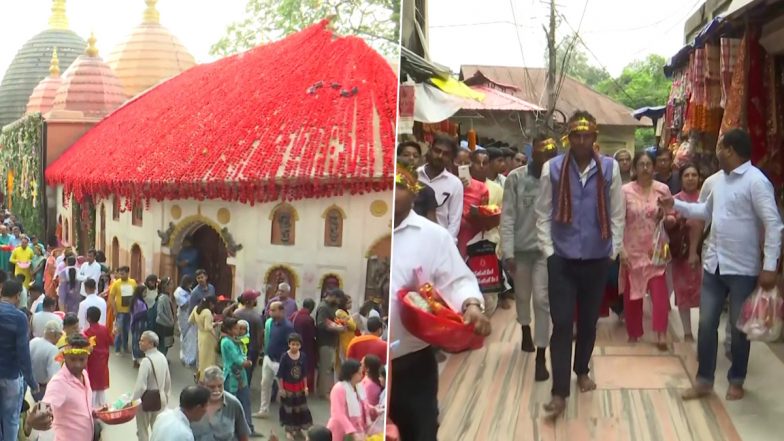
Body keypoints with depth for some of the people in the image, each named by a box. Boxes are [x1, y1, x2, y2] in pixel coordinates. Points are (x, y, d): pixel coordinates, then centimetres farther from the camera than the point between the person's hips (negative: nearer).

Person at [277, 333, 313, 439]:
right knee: (288, 409, 8)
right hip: (288, 386, -3)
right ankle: (289, 430, 21)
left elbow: (304, 373, 2)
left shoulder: (303, 356, -6)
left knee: (301, 408, 13)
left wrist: (305, 387, 3)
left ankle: (300, 427, 29)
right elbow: (280, 374, -12)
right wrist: (281, 388, -12)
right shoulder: (285, 356, -16)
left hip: (299, 386, 3)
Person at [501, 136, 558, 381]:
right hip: (520, 248, 1)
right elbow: (507, 217, -7)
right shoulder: (515, 178, -7)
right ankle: (525, 331, 48)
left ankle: (541, 358, -1)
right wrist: (507, 252, -13)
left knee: (542, 300, -6)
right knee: (522, 295, 19)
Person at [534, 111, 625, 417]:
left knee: (589, 321, 16)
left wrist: (613, 251, 3)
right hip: (562, 259, -2)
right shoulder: (552, 168, -5)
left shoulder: (610, 168, -3)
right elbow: (543, 214, 0)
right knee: (562, 324, -4)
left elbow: (617, 214, 4)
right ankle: (559, 392, 0)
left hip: (597, 259, 2)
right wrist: (548, 251, -3)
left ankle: (582, 371, 38)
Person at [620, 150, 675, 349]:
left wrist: (667, 219, -18)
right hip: (632, 251, 0)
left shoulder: (663, 189, 0)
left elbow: (672, 218, 6)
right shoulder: (625, 191, -4)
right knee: (632, 294, 9)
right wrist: (621, 249, -9)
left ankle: (661, 334, -9)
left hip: (655, 250, 0)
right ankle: (633, 333, 23)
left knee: (660, 292, -11)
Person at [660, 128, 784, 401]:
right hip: (713, 265, 7)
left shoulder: (756, 181, -16)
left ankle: (736, 381, 25)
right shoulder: (719, 179, 9)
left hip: (742, 269, -7)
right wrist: (676, 205, 15)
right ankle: (704, 381, 19)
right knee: (707, 324, 8)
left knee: (739, 327, 8)